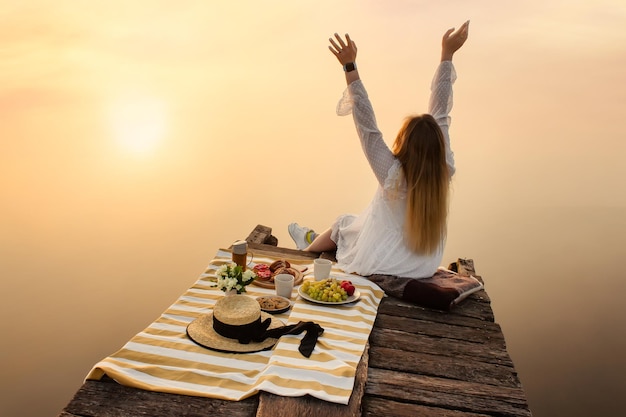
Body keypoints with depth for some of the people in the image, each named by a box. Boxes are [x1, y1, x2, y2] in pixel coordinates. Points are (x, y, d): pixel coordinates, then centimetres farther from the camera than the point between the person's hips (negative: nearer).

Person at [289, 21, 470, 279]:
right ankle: (314, 241, 47)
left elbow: (366, 125, -24)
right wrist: (447, 54, -2)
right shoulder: (444, 172, -17)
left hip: (380, 268, -4)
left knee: (344, 222, 21)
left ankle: (308, 250, 47)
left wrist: (350, 66, -22)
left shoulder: (393, 175, -28)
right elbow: (440, 114, -9)